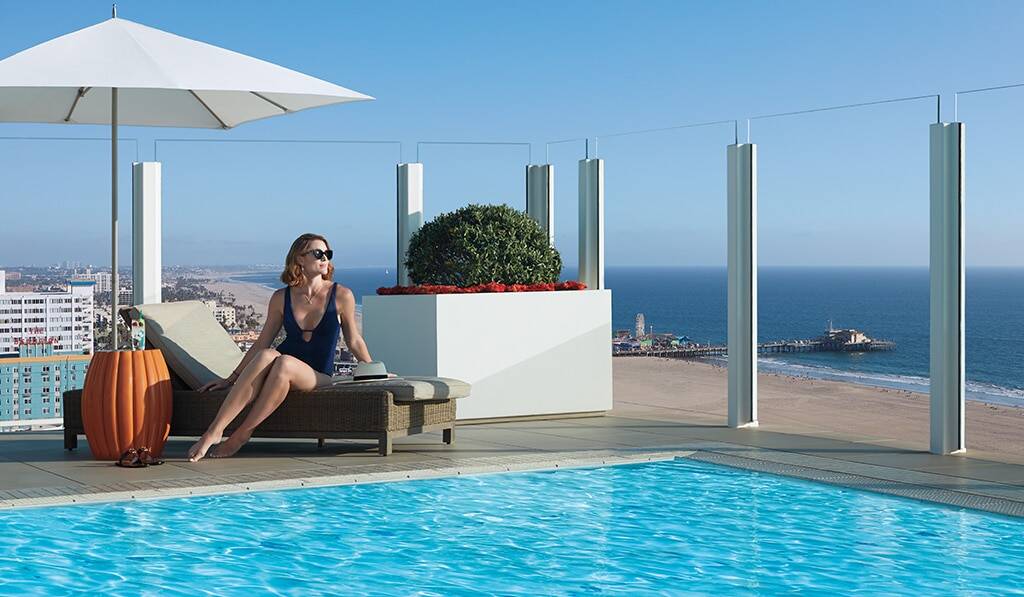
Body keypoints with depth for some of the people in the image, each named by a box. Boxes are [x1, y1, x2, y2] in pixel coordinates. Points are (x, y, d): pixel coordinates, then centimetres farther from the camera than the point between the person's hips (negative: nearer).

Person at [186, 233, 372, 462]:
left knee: (283, 363, -36)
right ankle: (214, 432, -40)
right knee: (266, 356, -35)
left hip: (318, 377, -2)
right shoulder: (281, 298, 5)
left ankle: (241, 434, -28)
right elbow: (262, 343, 13)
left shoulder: (341, 296, 0)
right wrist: (232, 378, 11)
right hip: (281, 368, 2)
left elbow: (354, 341, 12)